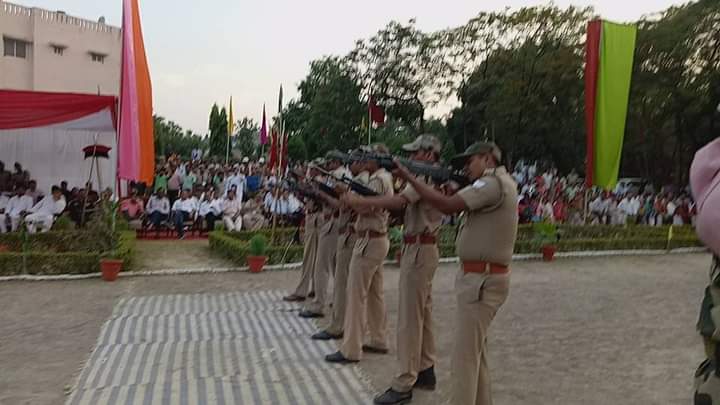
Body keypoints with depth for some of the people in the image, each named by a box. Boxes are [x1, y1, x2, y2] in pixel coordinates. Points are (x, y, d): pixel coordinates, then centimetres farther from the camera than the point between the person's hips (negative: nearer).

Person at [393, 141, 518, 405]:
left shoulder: (493, 183, -15)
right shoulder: (500, 182, 17)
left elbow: (448, 206, -24)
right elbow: (460, 205, 14)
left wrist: (409, 177, -16)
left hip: (482, 280, -10)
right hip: (481, 277, 10)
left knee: (465, 353, -7)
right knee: (476, 348, 18)